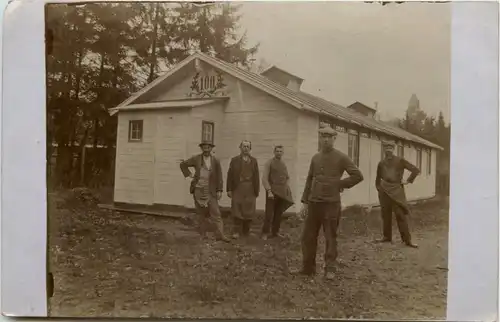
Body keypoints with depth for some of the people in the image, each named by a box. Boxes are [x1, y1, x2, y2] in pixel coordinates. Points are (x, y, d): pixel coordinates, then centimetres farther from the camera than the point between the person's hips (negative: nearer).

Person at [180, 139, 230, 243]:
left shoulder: (215, 161, 0)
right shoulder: (196, 159, 0)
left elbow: (219, 177, 0)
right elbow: (183, 164, 11)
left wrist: (219, 190, -5)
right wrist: (189, 174, 0)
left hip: (210, 190, -1)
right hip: (198, 189, 1)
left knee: (215, 213, -8)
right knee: (202, 213, 8)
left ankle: (220, 234, -10)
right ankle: (203, 234, 18)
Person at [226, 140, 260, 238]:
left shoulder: (254, 161, 11)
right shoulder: (234, 160, 7)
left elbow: (256, 176, 7)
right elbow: (230, 176, 3)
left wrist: (257, 190, 2)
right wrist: (229, 189, -4)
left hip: (250, 189, 2)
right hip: (237, 188, -1)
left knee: (248, 211, 4)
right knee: (237, 211, -2)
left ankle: (246, 231, 15)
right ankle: (237, 231, 4)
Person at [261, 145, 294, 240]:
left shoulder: (284, 164, 16)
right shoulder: (269, 163, -1)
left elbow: (287, 178, 26)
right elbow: (264, 178, -8)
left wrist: (288, 187, 8)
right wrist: (269, 191, -18)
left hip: (282, 193, 5)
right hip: (272, 192, -5)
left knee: (279, 214, 6)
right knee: (269, 213, -5)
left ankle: (275, 232, 16)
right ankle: (265, 233, 4)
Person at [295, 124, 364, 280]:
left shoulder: (341, 157, -4)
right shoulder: (315, 157, 11)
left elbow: (358, 176, -5)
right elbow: (309, 180, 13)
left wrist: (340, 184, -4)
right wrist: (305, 201, 9)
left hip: (331, 203, -5)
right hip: (314, 203, 5)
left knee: (330, 237, 4)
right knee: (308, 236, 7)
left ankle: (330, 269, 15)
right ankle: (308, 267, 20)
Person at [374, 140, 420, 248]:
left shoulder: (400, 161, -1)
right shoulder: (381, 163, 10)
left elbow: (416, 170, -2)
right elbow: (378, 178, 26)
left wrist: (408, 181, -4)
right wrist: (378, 188, 18)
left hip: (396, 190, -4)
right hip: (384, 191, 4)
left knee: (401, 215, -6)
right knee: (385, 215, 8)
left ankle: (407, 240, -1)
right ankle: (387, 237, 20)